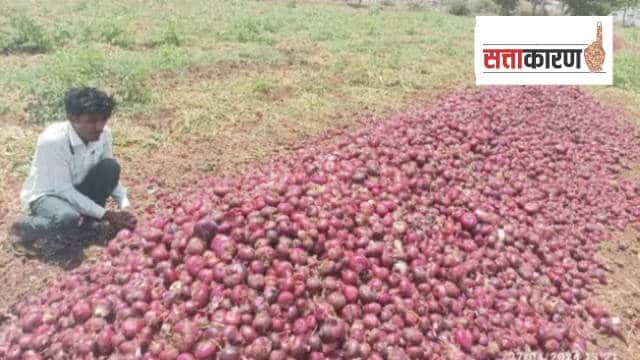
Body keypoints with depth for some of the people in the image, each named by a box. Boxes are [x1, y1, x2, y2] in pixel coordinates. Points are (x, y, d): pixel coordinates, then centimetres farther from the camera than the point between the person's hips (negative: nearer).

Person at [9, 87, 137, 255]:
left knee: (110, 167, -22)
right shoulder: (53, 140, -31)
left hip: (76, 192, 5)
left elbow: (110, 175, -3)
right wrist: (106, 215, -28)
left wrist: (124, 206, -19)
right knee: (68, 217, -38)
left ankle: (85, 218, -1)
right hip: (44, 195, -5)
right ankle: (24, 228, -6)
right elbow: (63, 189, -28)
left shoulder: (104, 134, -15)